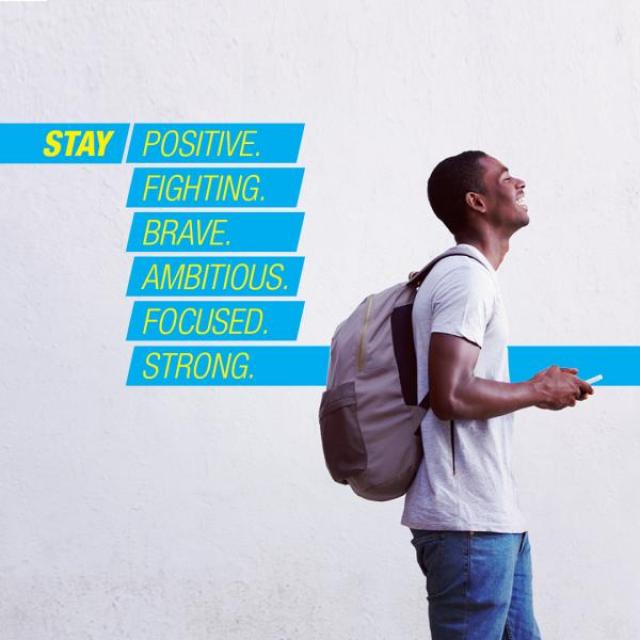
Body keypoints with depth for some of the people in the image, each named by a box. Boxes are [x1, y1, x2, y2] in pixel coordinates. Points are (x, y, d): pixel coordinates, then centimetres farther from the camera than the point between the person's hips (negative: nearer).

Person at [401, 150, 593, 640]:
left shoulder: (465, 276, 19)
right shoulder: (468, 277, -13)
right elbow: (451, 396, -23)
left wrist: (545, 389, 14)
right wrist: (538, 391, -9)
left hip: (496, 517, 10)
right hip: (468, 523, -10)